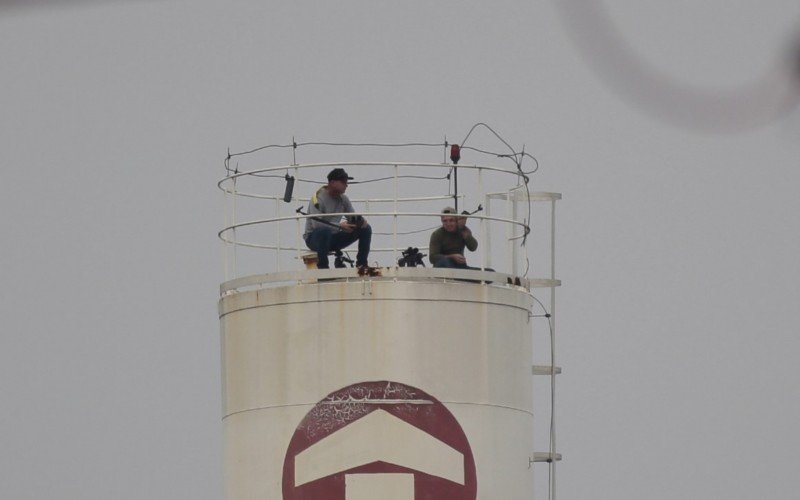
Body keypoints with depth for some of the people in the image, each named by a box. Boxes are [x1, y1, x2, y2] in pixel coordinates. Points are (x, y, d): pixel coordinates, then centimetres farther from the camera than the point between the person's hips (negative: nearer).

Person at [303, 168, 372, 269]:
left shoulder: (343, 199, 4)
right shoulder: (318, 197, -19)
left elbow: (353, 218, 9)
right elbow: (316, 224, -30)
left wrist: (361, 221, -17)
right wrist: (340, 226, -37)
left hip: (333, 238, 7)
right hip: (314, 238, -7)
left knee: (366, 229, -1)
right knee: (324, 231, -43)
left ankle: (362, 264, 2)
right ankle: (322, 267, -31)